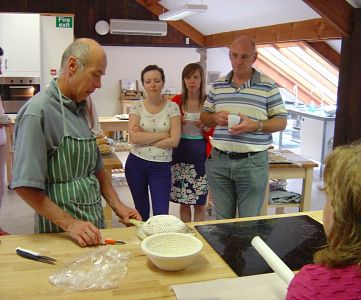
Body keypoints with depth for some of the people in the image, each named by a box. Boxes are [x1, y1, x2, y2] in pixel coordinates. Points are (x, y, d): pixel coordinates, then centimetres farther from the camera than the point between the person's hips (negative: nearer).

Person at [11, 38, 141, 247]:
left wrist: (117, 205, 4)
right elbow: (25, 185, -21)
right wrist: (70, 224, -23)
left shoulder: (81, 109, 6)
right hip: (59, 232, -8)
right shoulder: (38, 111, -18)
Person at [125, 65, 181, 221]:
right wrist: (163, 134, -13)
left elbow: (174, 141, -11)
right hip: (136, 164, 1)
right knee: (141, 212, 17)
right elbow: (134, 138, -14)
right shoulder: (136, 106, -1)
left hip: (161, 166, -1)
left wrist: (144, 138, -12)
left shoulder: (172, 107, -3)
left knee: (161, 215, -5)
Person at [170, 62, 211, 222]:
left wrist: (204, 127, -17)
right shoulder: (176, 101, 2)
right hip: (181, 153, 1)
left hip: (201, 154, -1)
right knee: (183, 201, 8)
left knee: (200, 203, 4)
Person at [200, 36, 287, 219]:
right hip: (219, 161, 3)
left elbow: (281, 121, -1)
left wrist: (254, 125, -18)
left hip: (253, 162, -3)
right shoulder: (217, 85, 9)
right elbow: (204, 117, 16)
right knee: (222, 220, 15)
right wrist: (215, 118, -7)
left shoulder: (268, 86, -2)